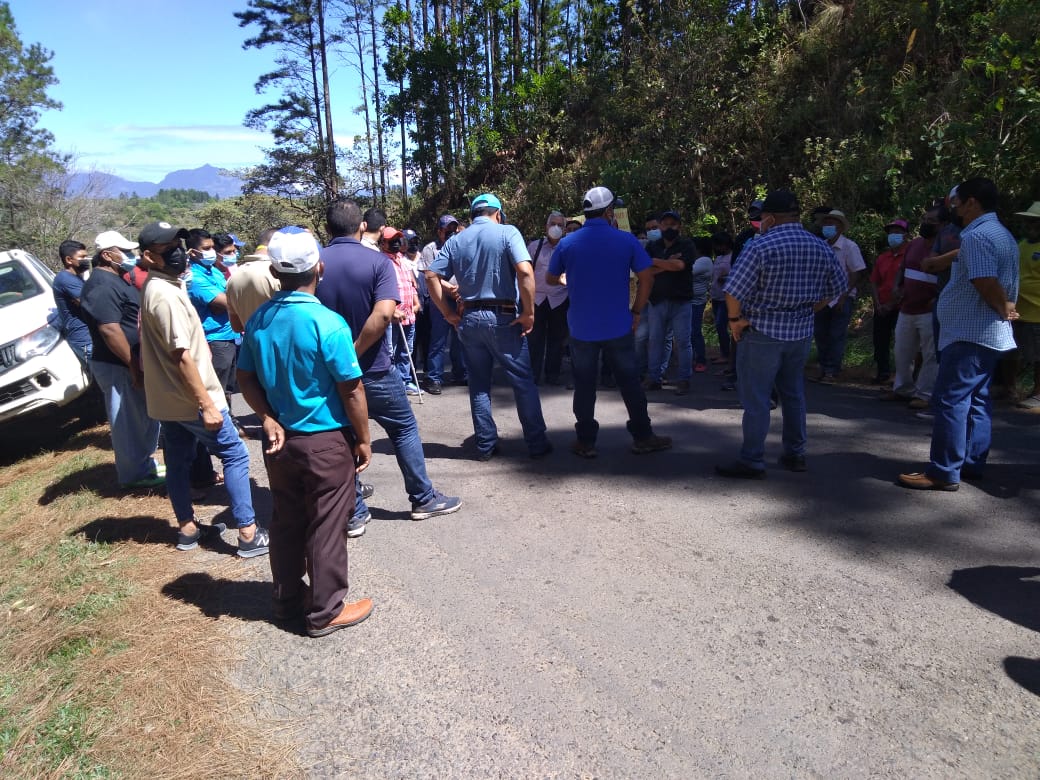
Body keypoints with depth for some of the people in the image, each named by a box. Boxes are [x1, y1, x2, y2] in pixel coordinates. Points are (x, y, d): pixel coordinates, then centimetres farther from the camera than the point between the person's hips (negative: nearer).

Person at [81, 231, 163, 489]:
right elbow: (110, 330, -26)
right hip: (119, 366, -10)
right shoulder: (102, 285, -18)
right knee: (129, 422, 0)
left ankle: (146, 465, 31)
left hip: (133, 362, 10)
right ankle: (135, 475, 12)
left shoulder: (115, 280, 15)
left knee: (145, 418, 18)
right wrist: (133, 365, -25)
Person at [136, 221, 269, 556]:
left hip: (167, 398, 10)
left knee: (178, 462, 16)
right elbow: (181, 355, -25)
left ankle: (188, 528, 29)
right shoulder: (166, 294, -22)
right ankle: (249, 534, 0)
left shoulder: (154, 288, 10)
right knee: (235, 455, -3)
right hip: (191, 400, -10)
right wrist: (206, 404, -23)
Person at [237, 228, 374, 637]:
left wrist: (269, 419, -1)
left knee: (286, 521, 18)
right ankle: (325, 611, 19)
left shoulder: (258, 320, 0)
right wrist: (363, 440, -6)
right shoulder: (328, 323, -19)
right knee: (326, 526, 6)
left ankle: (287, 598, 35)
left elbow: (246, 378, 6)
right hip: (326, 441, -6)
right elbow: (351, 391, -16)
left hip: (280, 439, 7)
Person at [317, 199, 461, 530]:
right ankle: (424, 499, 22)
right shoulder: (378, 261, -9)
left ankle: (354, 514, 21)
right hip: (373, 369, -3)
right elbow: (383, 313, -23)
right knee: (404, 429, 13)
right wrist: (355, 352, -16)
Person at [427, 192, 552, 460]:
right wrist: (529, 312, -12)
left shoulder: (455, 241, 9)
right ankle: (536, 443, 11)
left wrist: (449, 314, 4)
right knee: (523, 381, 6)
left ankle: (486, 445, 16)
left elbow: (432, 276, 1)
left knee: (479, 384, 12)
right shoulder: (507, 232, -4)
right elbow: (525, 271, -18)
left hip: (469, 318, 4)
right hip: (503, 317, -4)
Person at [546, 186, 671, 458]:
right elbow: (647, 278, -6)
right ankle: (642, 436, 20)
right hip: (618, 327, -1)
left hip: (581, 328, 1)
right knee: (629, 382, 11)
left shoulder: (567, 243, -2)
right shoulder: (626, 240, -5)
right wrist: (636, 312, 3)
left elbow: (550, 278, 11)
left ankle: (585, 441, 14)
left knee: (584, 385, 10)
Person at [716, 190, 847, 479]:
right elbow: (837, 287, 14)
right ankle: (795, 454, 26)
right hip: (801, 332, 6)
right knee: (793, 394, 18)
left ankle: (752, 462, 5)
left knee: (755, 399, 1)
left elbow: (734, 291, -20)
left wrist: (735, 319, -5)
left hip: (762, 332, -6)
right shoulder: (822, 248, 4)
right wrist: (805, 310, 17)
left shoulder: (760, 246, -16)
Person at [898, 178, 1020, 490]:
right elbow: (1001, 283, 19)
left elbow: (986, 284, -24)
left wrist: (1003, 309, -10)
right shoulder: (1001, 234, 18)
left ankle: (944, 472, -6)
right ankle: (972, 463, 21)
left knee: (950, 401, -8)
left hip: (970, 334, -11)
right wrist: (1007, 309, 7)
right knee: (977, 400, 14)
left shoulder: (976, 235, -16)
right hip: (989, 333, 11)